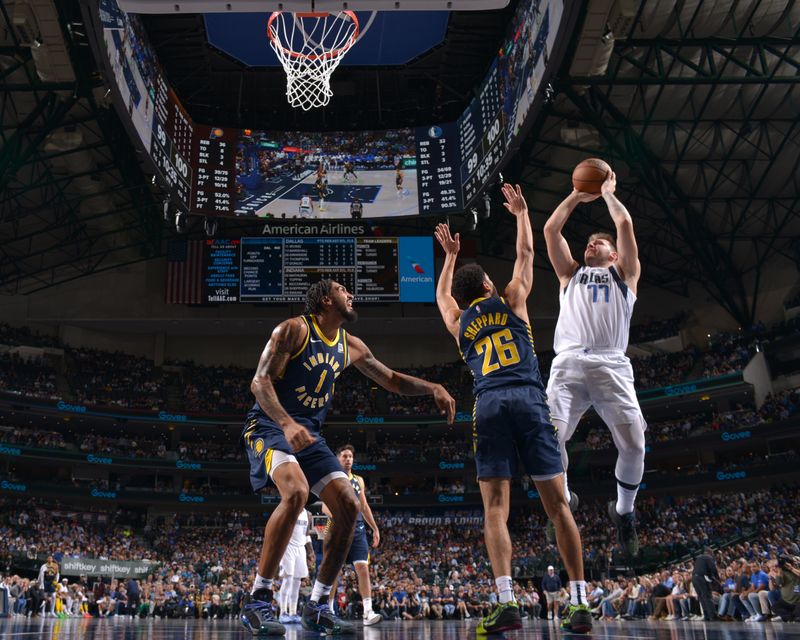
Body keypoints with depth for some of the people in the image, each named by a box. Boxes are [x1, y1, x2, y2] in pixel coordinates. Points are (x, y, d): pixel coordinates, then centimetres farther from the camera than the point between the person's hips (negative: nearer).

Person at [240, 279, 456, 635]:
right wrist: (287, 424, -33)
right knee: (296, 492, -33)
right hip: (269, 426, -7)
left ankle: (317, 606, 5)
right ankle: (257, 601, -22)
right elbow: (260, 381, -18)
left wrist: (431, 388, 1)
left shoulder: (350, 346, 11)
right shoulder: (294, 329, -10)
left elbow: (392, 381, 19)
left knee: (349, 506, -6)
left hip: (309, 434, 7)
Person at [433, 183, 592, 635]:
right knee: (557, 504, 1)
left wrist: (451, 256, 55)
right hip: (529, 399, -1)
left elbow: (442, 295, 45)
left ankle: (507, 603, -18)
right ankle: (581, 604, -1)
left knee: (496, 507, -4)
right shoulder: (512, 300, 17)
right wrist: (521, 212, 45)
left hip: (489, 406, 1)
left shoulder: (458, 322, 22)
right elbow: (527, 253, 31)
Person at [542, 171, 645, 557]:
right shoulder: (570, 273, 31)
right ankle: (563, 503, 10)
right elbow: (550, 230, 24)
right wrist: (577, 196, 33)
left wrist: (608, 193, 30)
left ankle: (623, 511, 11)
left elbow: (625, 225, 15)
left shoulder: (624, 274, 25)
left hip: (611, 365, -1)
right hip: (568, 364, 1)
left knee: (633, 444, -14)